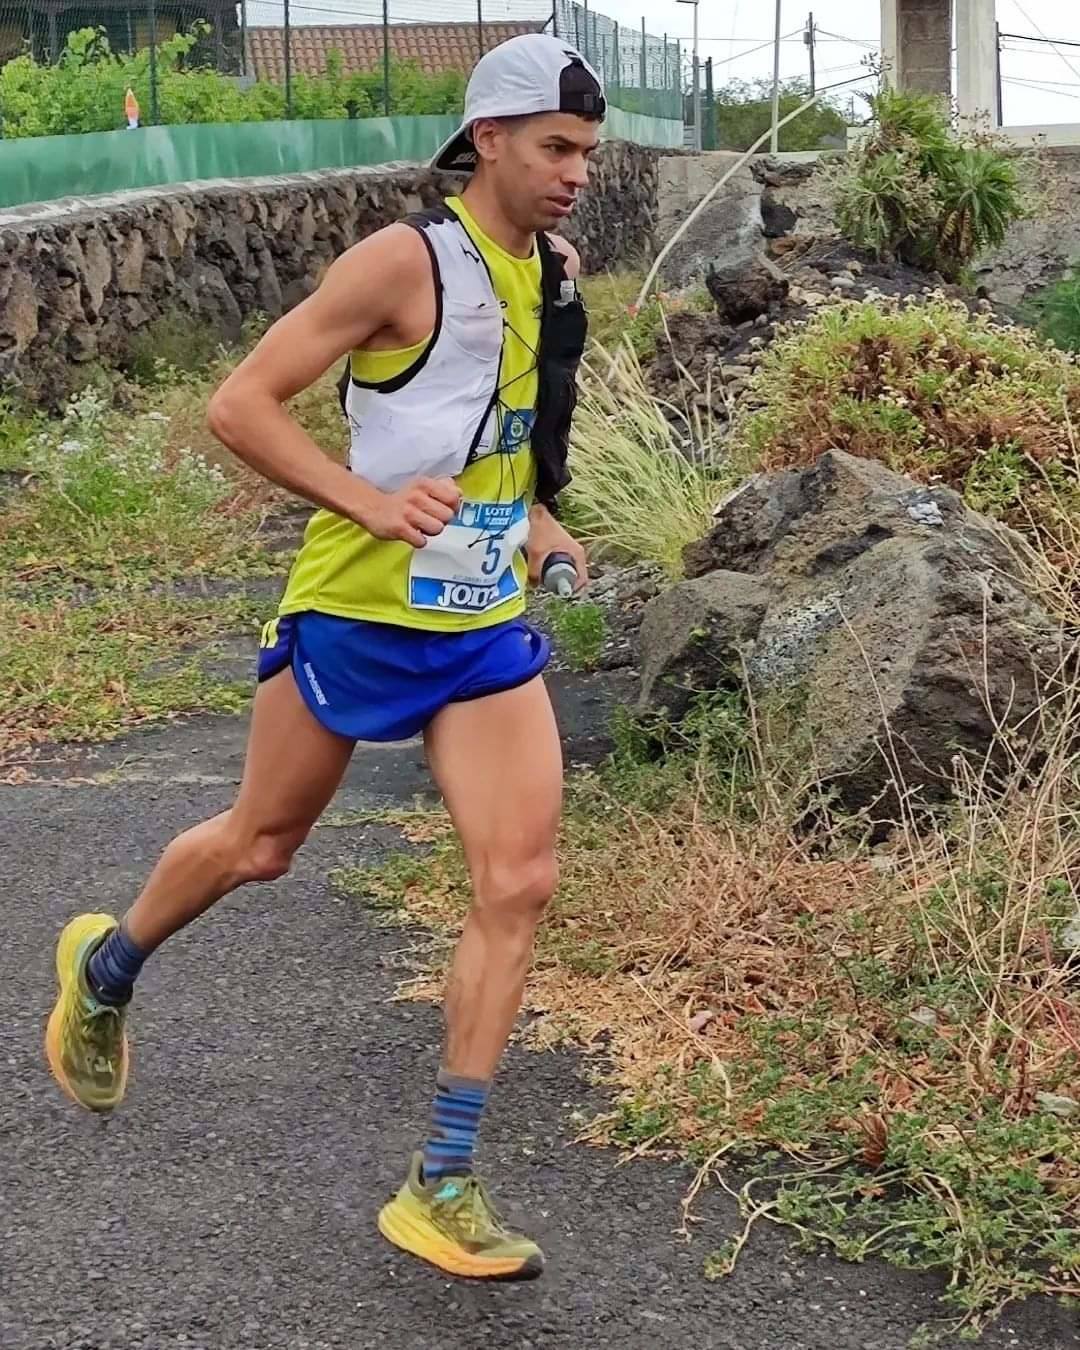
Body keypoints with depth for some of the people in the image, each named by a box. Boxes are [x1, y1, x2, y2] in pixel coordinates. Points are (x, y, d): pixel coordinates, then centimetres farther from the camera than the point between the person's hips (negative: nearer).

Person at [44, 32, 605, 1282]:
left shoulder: (555, 271, 6)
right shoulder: (405, 261, -17)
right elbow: (238, 405, -18)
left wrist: (527, 515, 10)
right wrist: (368, 501, -27)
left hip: (488, 626, 5)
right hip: (356, 613, -5)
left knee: (519, 884, -8)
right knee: (259, 846, 14)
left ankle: (440, 1186, 0)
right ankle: (105, 965, 46)